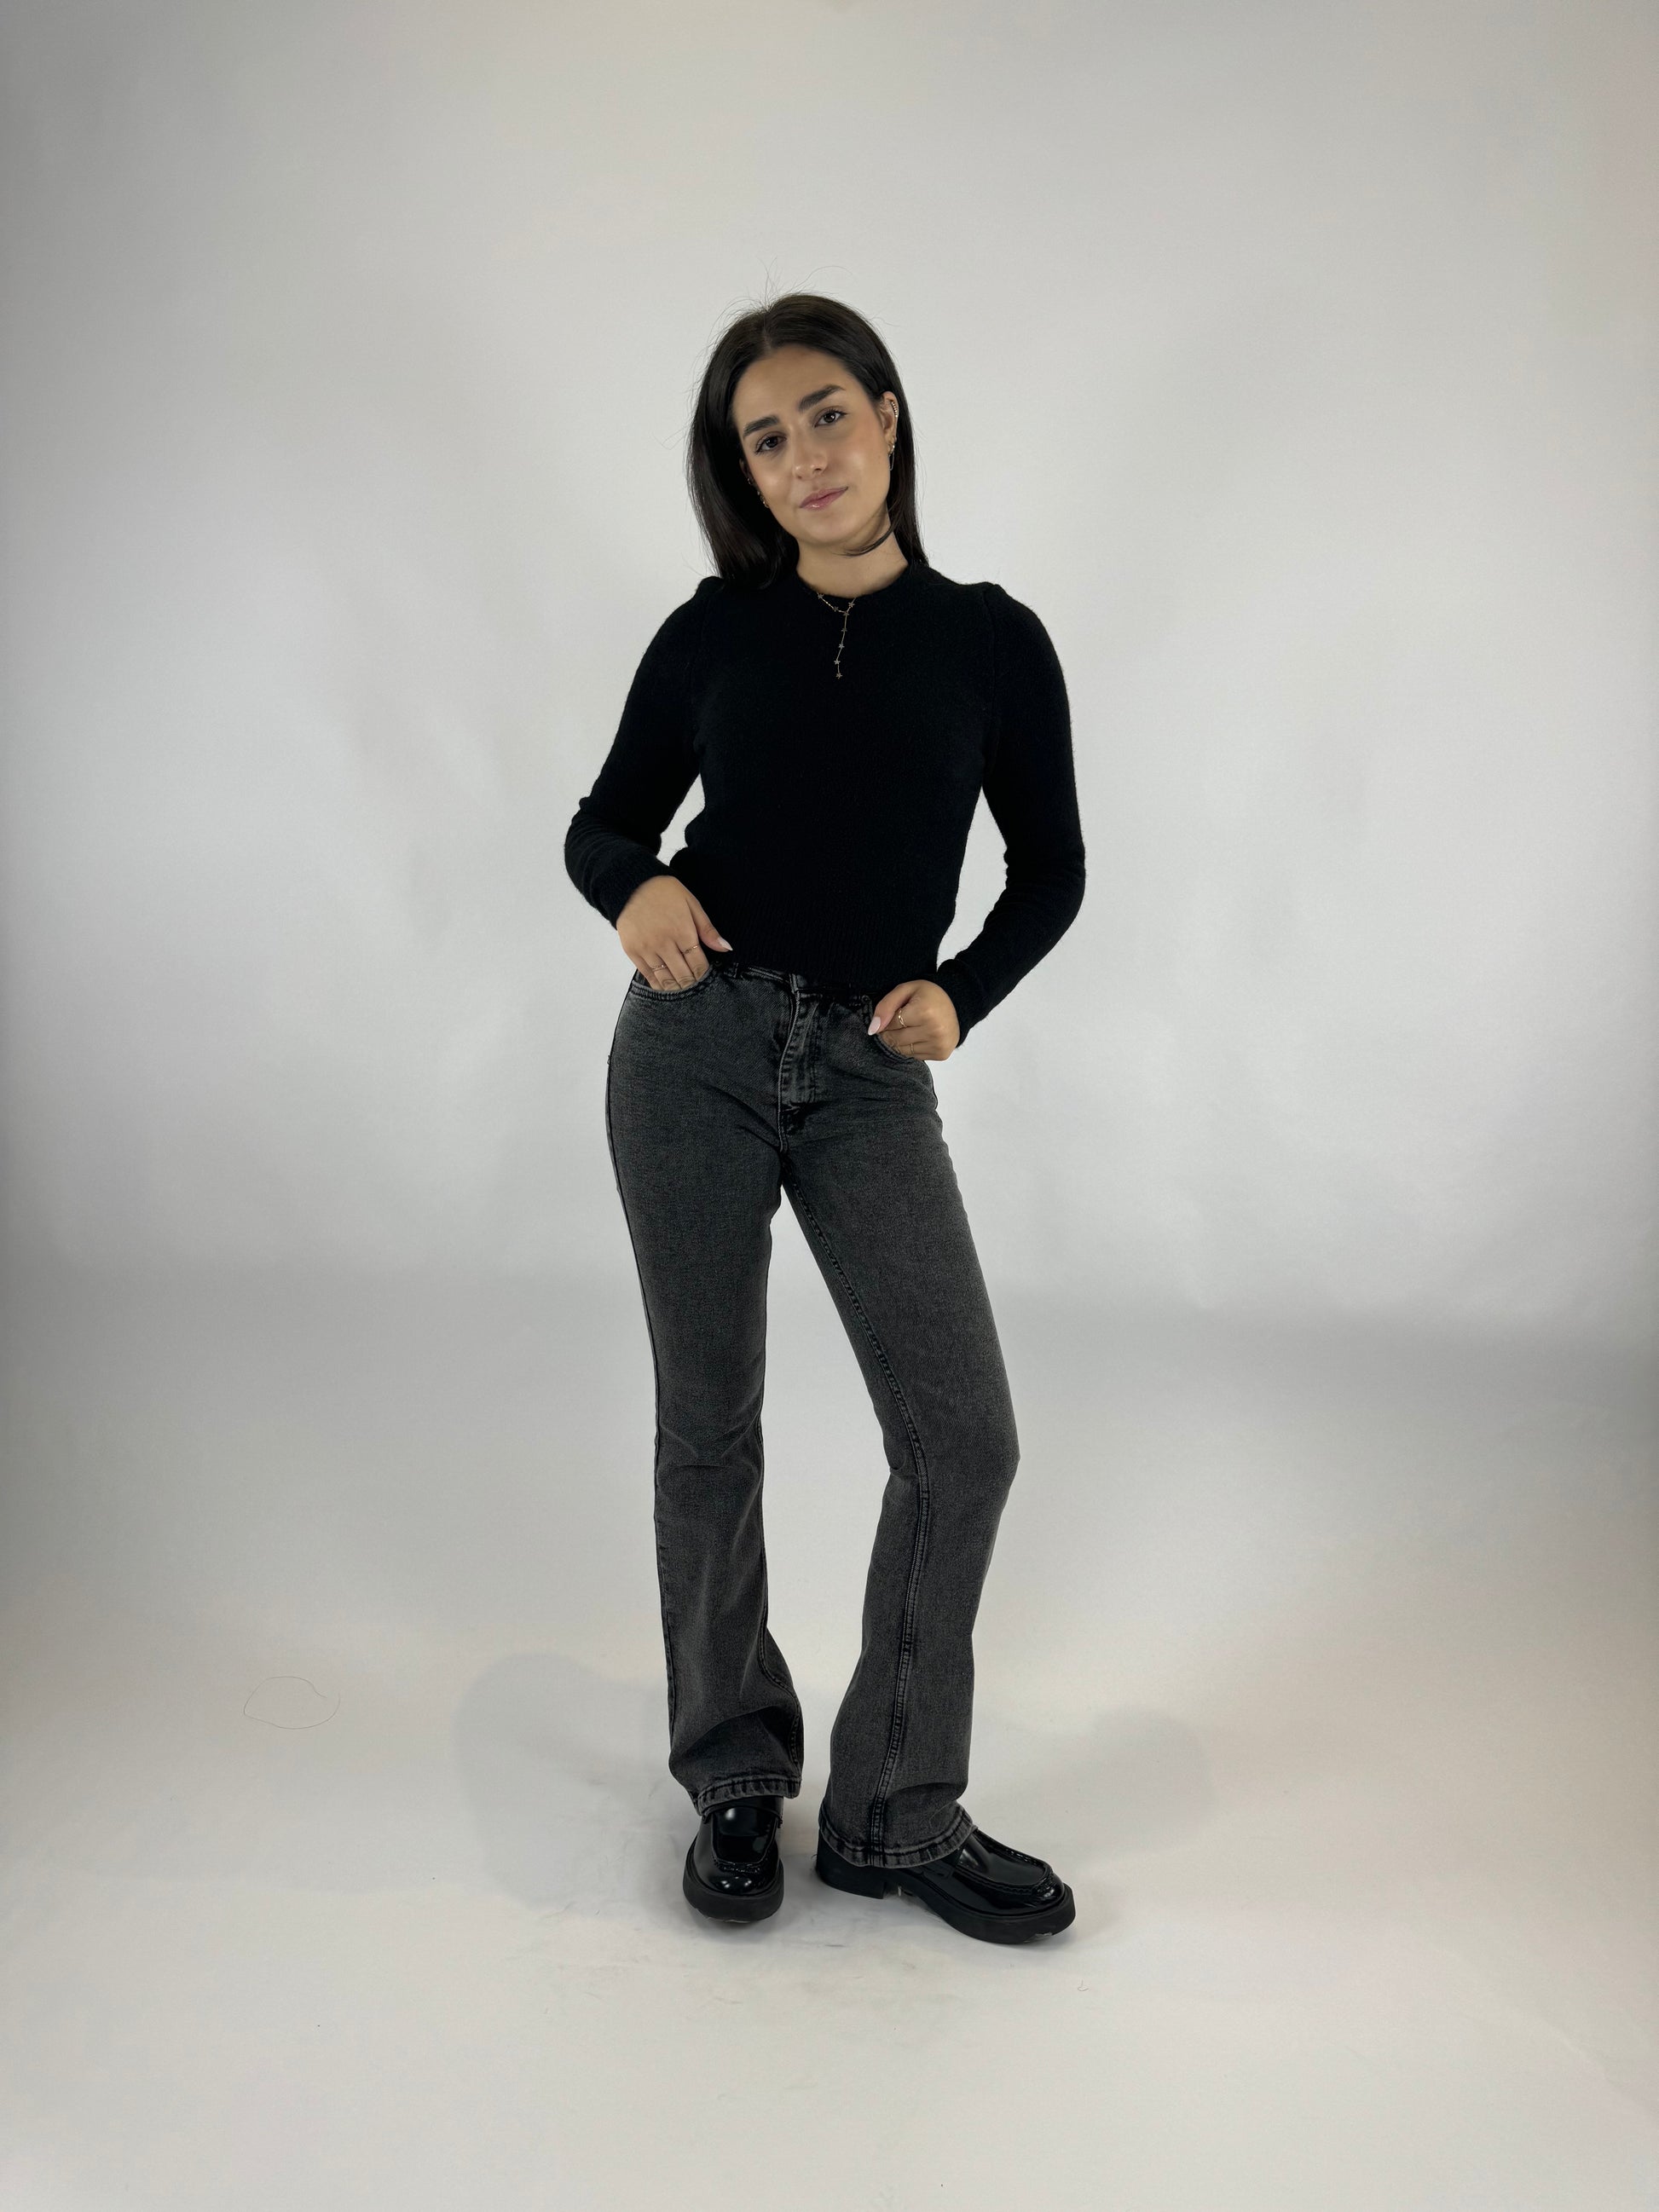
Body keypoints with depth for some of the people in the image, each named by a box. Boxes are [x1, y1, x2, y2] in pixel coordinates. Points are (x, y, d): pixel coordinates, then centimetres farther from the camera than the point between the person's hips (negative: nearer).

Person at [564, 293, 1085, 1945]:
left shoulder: (990, 642, 4)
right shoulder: (713, 631, 5)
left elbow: (1049, 869, 10)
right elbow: (602, 825, 11)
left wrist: (958, 993, -8)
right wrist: (636, 889, -12)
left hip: (872, 1076, 0)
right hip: (696, 1047, 0)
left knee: (965, 1439, -5)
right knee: (707, 1425, 6)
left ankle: (896, 1814, 14)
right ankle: (736, 1779, 26)